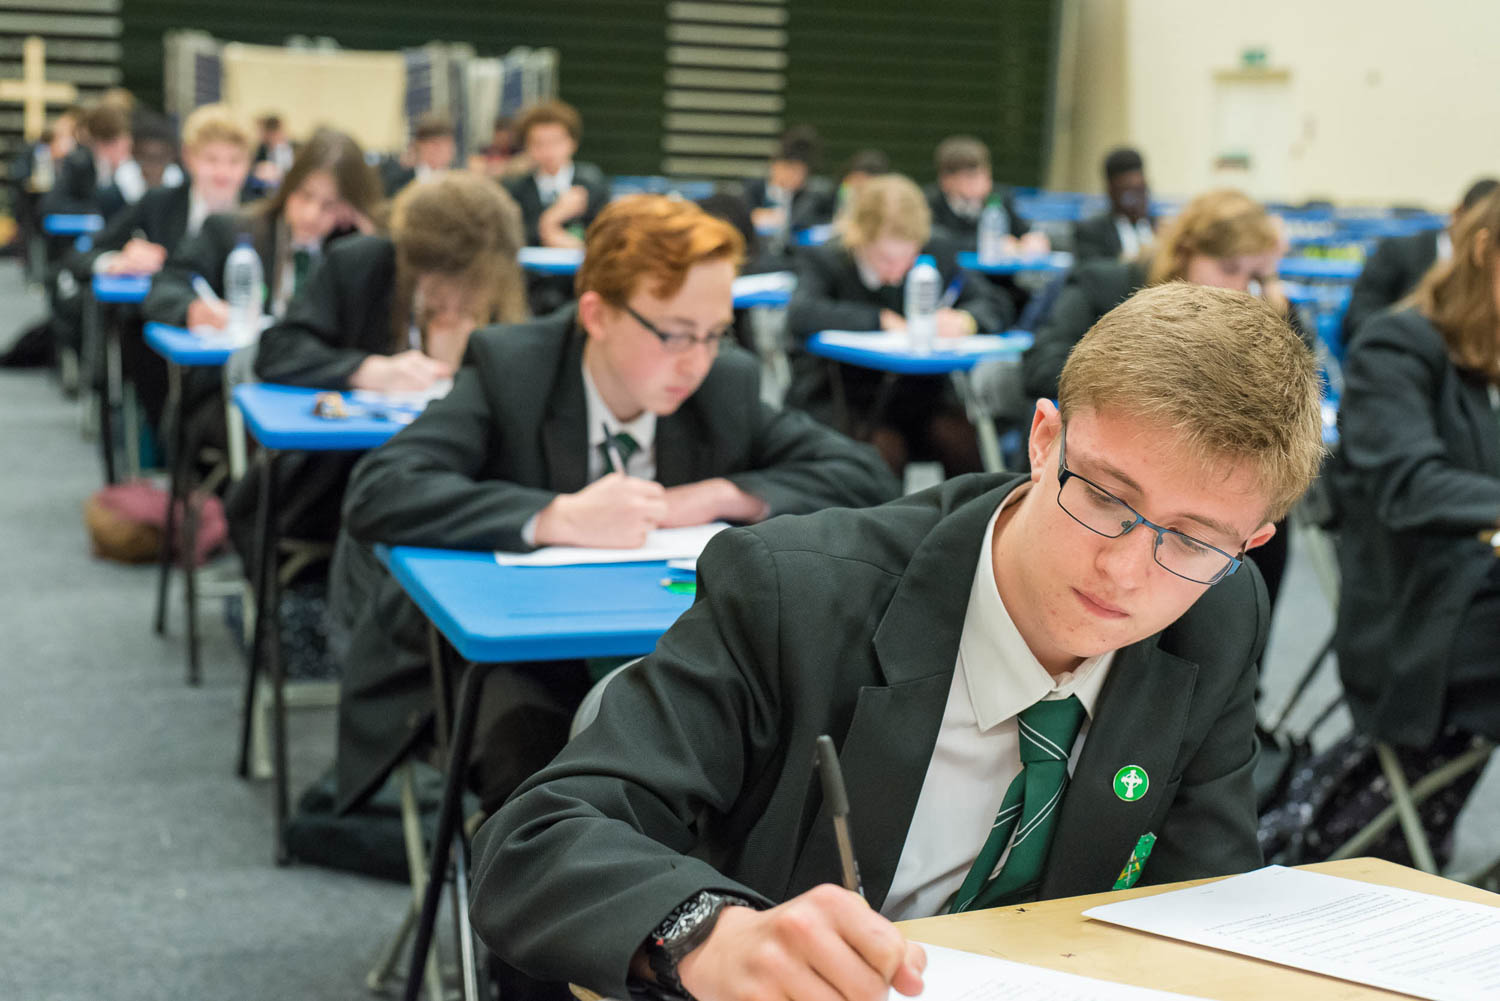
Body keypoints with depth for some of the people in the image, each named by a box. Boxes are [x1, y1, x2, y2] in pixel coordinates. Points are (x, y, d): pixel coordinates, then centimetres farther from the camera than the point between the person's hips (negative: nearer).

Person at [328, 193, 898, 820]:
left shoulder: (728, 384, -2)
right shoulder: (509, 368, -12)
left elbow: (866, 479, 0)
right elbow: (376, 495, -25)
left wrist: (724, 496, -15)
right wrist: (559, 518, -35)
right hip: (517, 660, -3)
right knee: (528, 746, -35)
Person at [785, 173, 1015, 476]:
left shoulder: (934, 259, 7)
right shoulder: (824, 261, -4)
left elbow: (998, 304, 5)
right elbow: (801, 314, -23)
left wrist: (964, 320, -19)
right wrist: (880, 320, -21)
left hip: (917, 395, 3)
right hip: (843, 401, -3)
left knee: (961, 438, -25)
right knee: (884, 448, -33)